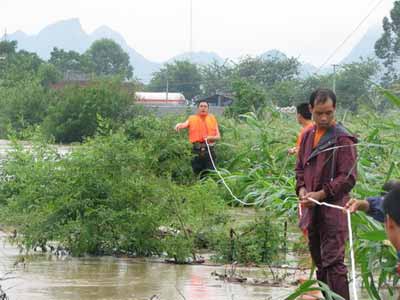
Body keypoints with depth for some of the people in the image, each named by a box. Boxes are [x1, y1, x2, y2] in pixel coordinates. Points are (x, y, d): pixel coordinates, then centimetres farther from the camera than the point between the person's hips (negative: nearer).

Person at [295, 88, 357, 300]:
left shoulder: (342, 139, -10)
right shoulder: (308, 136, 11)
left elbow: (348, 178, -13)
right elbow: (300, 168, 19)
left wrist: (321, 194, -17)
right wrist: (302, 189, -1)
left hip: (333, 208, -7)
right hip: (312, 209, 7)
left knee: (333, 262, -12)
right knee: (319, 260, 16)